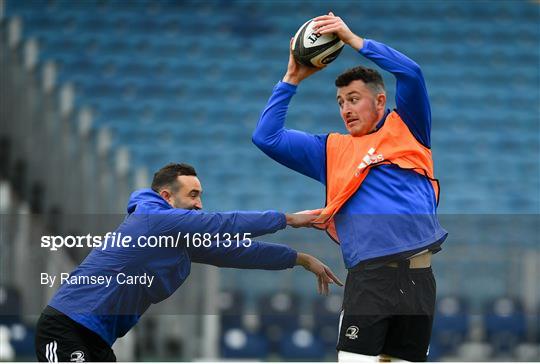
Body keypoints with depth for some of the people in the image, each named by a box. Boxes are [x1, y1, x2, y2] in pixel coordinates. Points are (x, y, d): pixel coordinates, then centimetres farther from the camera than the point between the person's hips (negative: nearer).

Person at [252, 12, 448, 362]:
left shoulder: (407, 129, 14)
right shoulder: (331, 150, 19)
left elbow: (411, 74, -1)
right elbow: (267, 137, 15)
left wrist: (354, 40, -2)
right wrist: (292, 80, 12)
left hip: (418, 275, 0)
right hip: (368, 277, 0)